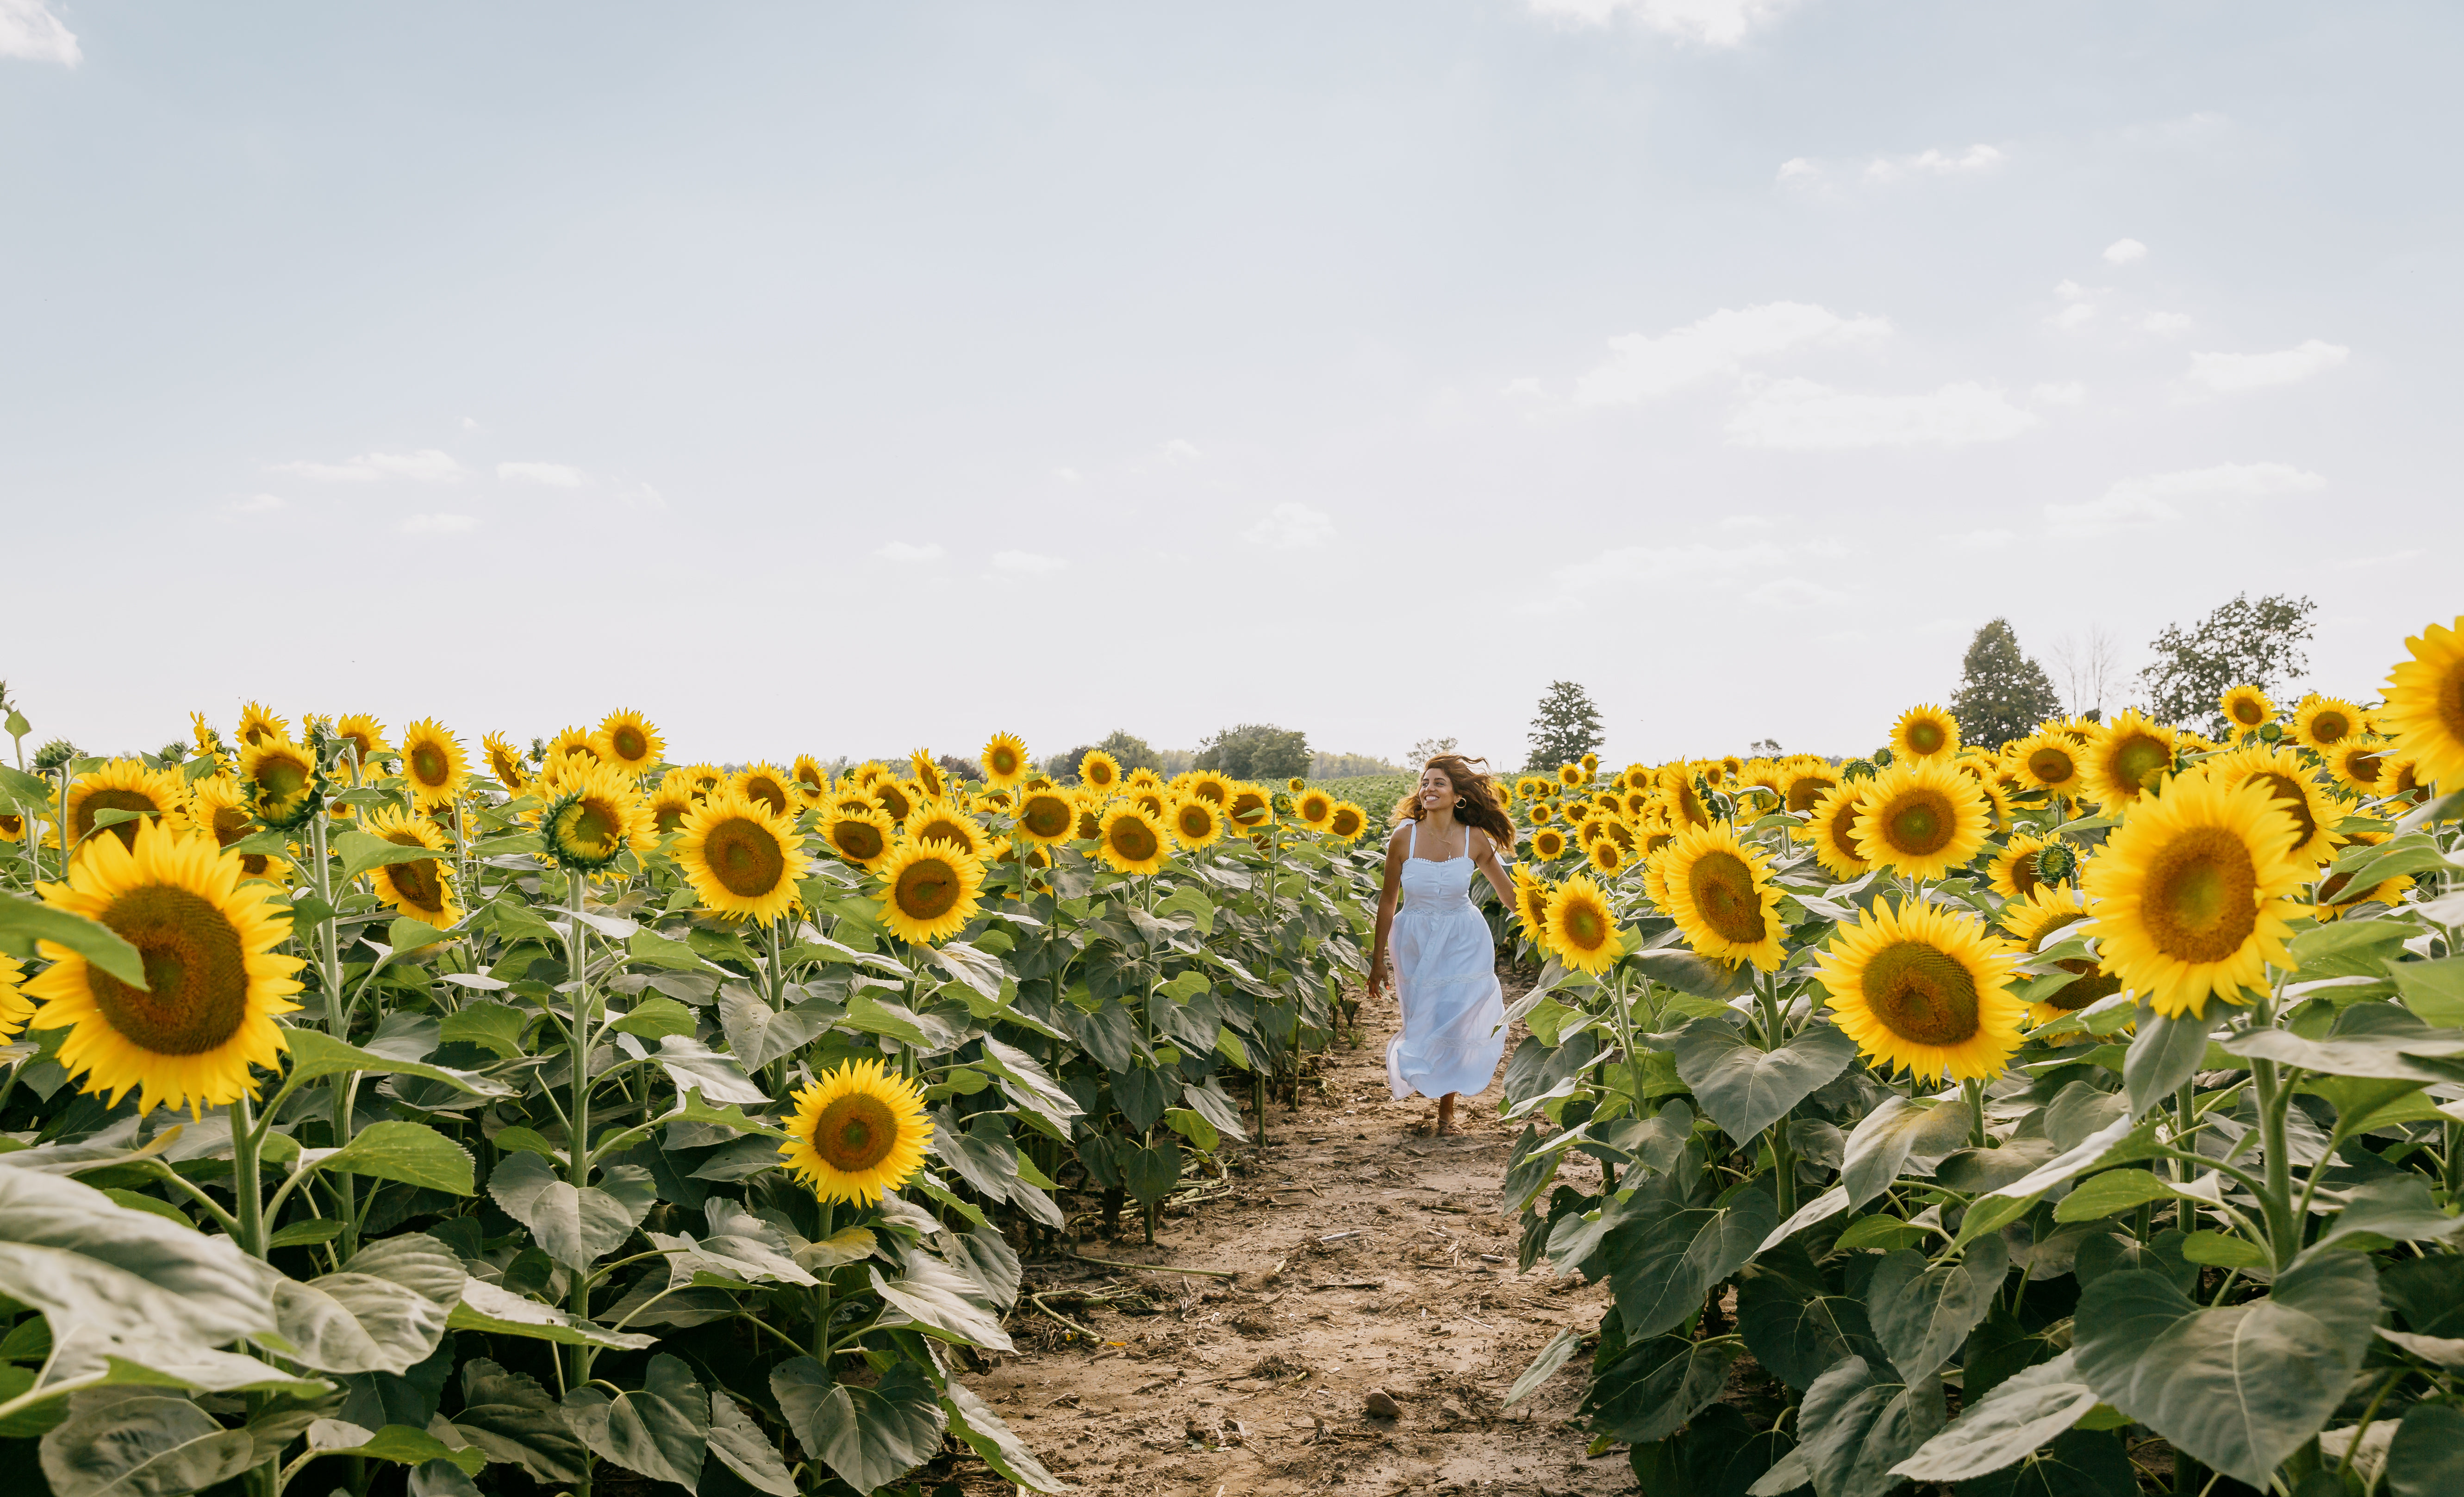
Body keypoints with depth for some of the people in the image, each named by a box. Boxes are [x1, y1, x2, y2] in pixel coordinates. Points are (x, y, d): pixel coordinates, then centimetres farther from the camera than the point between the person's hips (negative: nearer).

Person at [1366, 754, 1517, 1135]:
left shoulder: (1475, 839, -13)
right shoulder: (1404, 837, -14)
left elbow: (1507, 890, 2)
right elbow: (1388, 899, -3)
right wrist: (1377, 959, 1)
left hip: (1463, 943, 0)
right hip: (1416, 942, 0)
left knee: (1453, 1023, -1)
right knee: (1424, 1023, 8)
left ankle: (1447, 1109, 22)